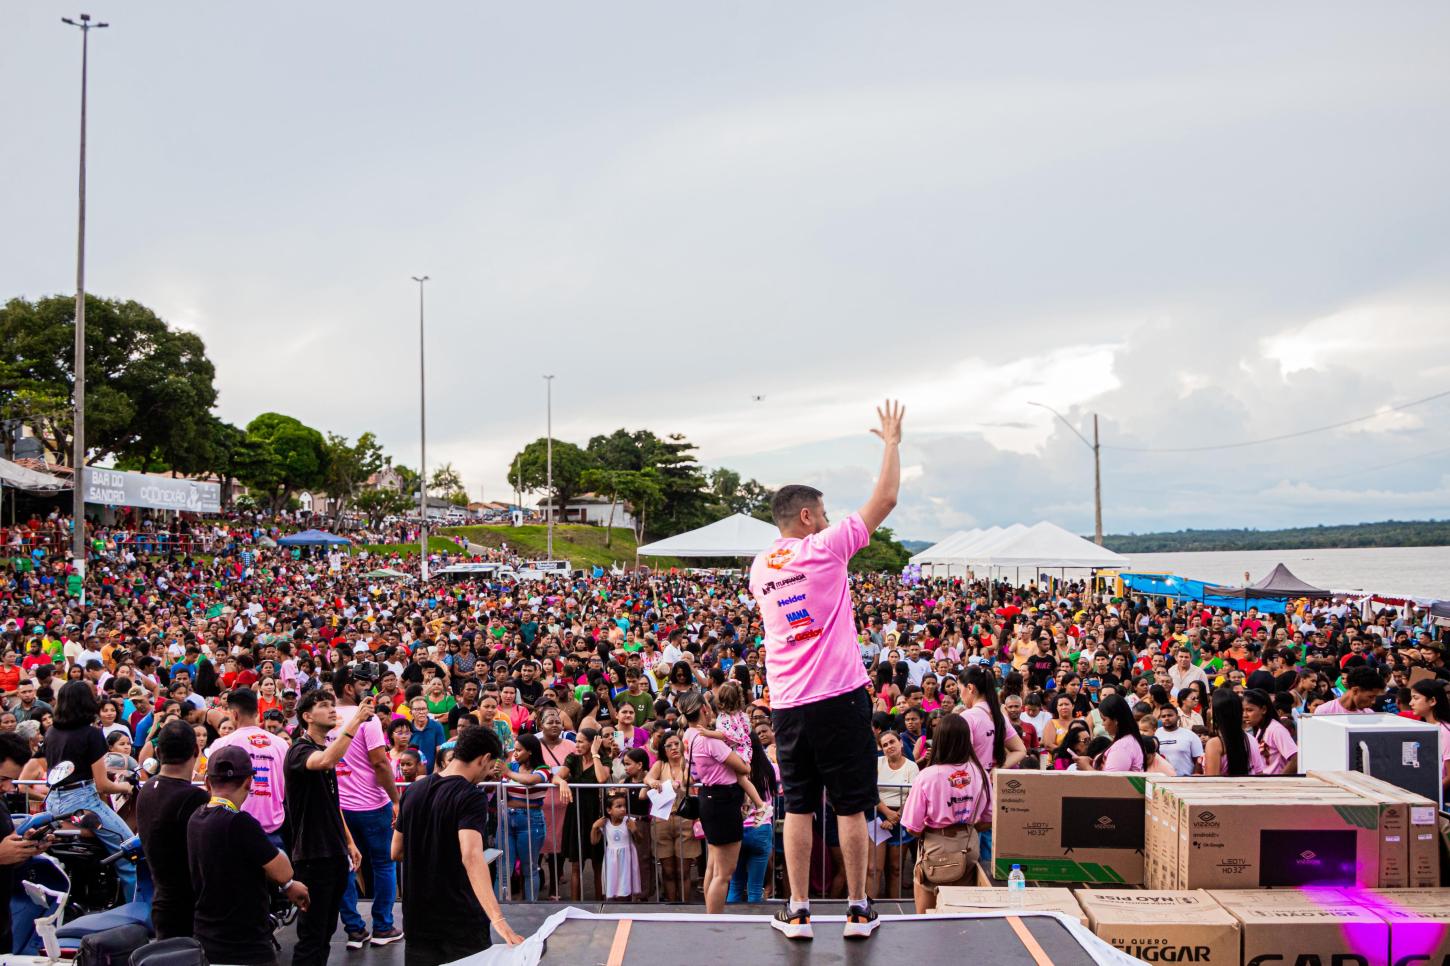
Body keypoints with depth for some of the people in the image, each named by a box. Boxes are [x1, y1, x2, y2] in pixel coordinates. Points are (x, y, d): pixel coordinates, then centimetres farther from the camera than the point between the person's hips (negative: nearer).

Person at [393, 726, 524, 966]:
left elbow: (396, 852, 12)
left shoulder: (413, 791, 4)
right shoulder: (472, 797, -17)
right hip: (461, 920, -6)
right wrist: (498, 919, -39)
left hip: (417, 919, 6)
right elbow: (471, 857, -32)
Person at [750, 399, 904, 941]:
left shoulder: (759, 568, 11)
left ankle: (798, 912, 11)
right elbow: (886, 499, -2)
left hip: (786, 703, 4)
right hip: (839, 696, -4)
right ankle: (858, 910, 12)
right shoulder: (824, 548, -5)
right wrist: (892, 441, 12)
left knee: (798, 807, 10)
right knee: (852, 806, 5)